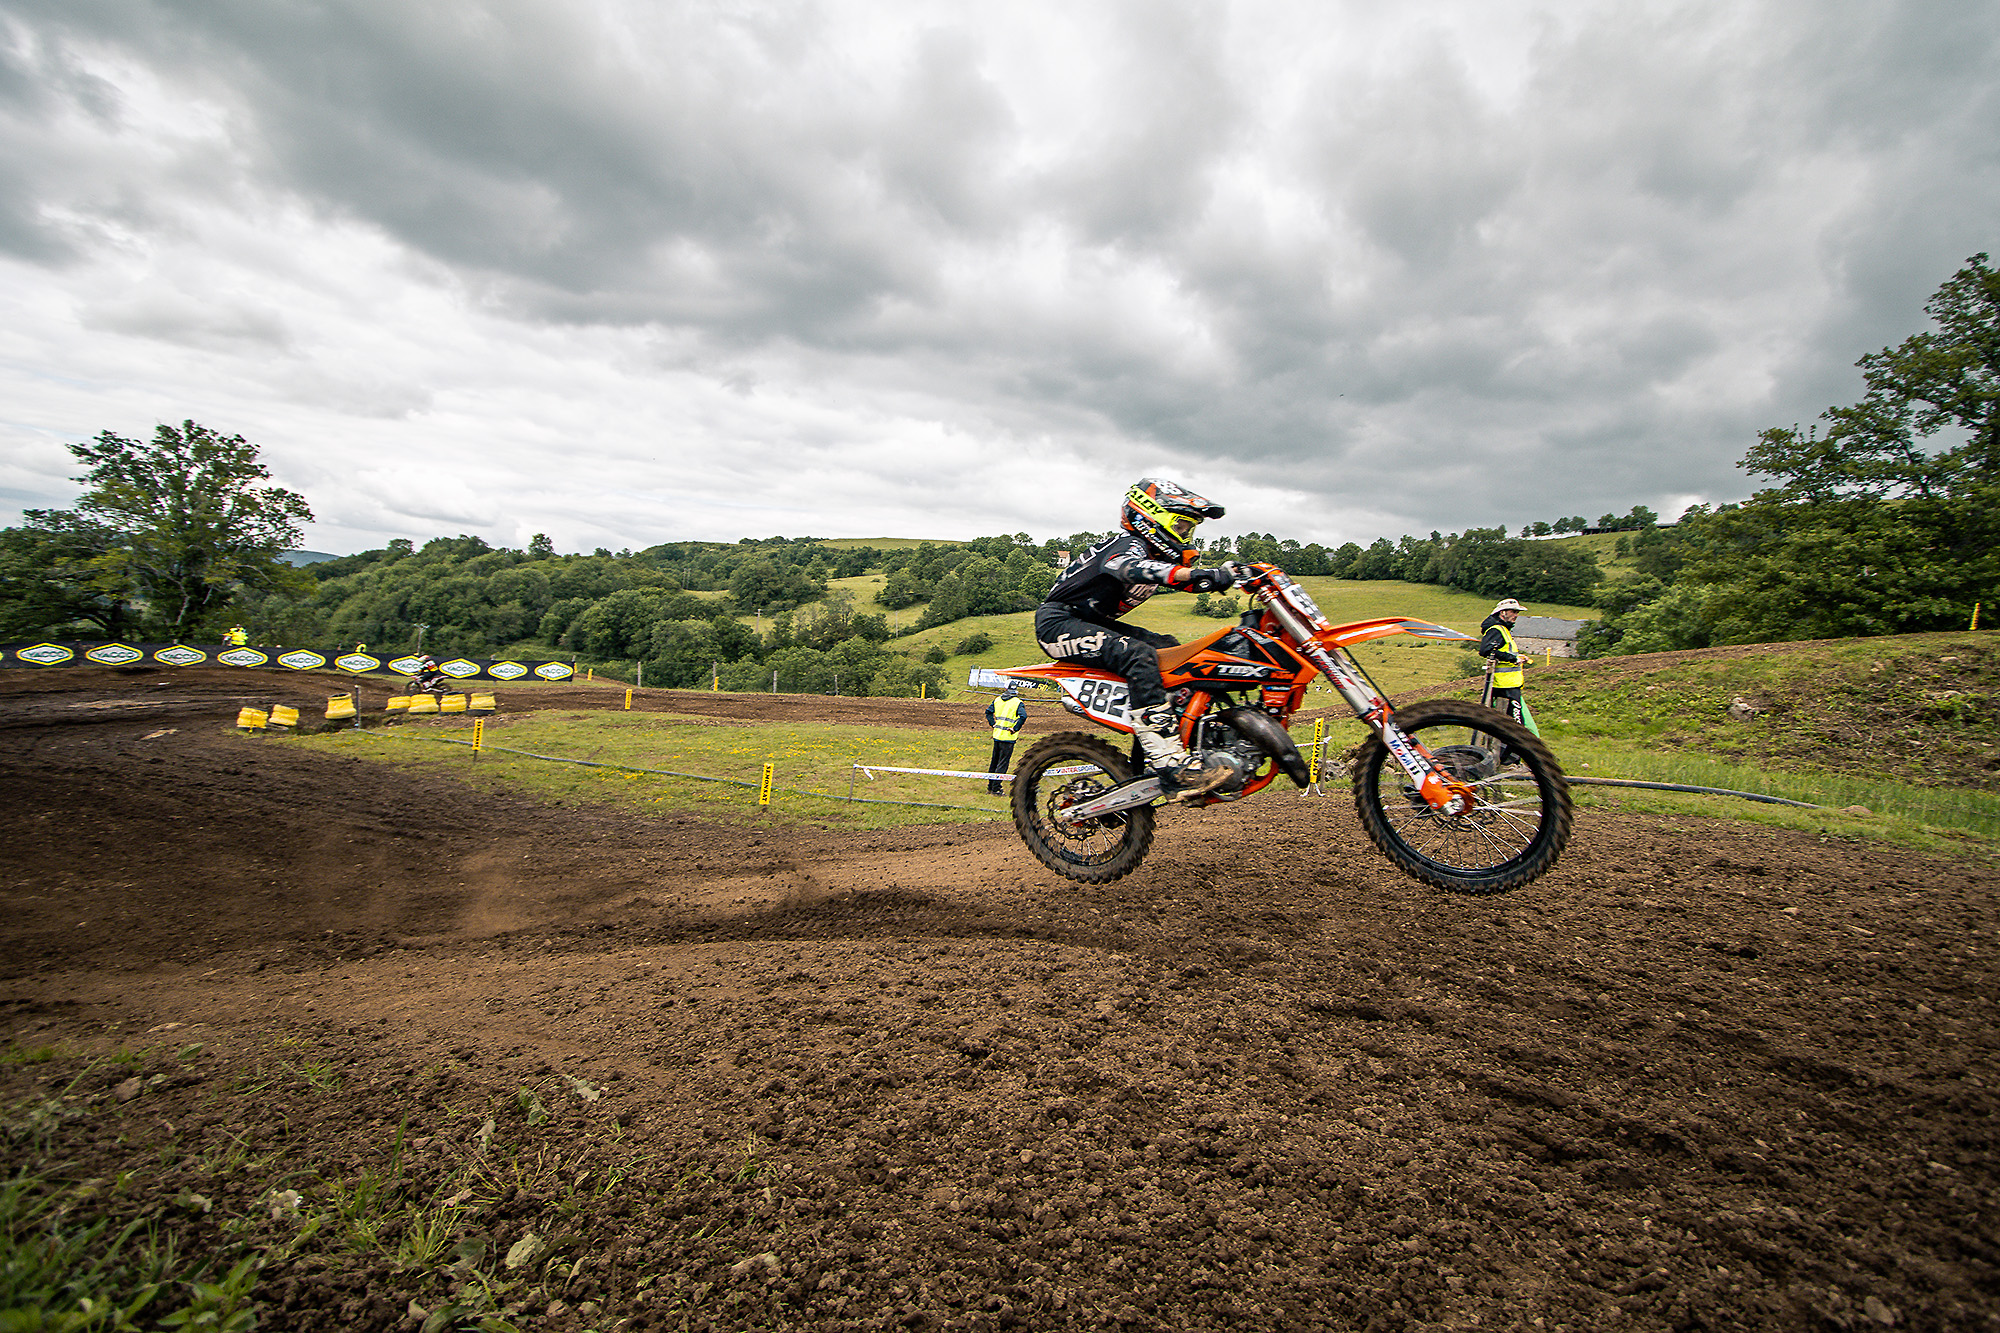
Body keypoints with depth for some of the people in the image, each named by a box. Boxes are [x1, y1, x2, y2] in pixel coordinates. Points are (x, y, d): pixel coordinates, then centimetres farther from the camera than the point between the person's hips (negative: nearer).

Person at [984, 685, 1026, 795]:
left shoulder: (997, 700, 10)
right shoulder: (1018, 703, -8)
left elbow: (988, 711, 13)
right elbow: (1023, 716, -22)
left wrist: (993, 724, 12)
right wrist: (1015, 729, -15)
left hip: (997, 735, 6)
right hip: (1008, 737, -6)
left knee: (994, 762, 17)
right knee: (1002, 764, 0)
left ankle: (990, 788, 25)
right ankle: (995, 789, 0)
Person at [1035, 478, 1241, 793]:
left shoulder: (1157, 554, 12)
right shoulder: (1129, 544, -17)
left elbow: (1190, 580, 15)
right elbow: (1130, 567, -41)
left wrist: (1232, 574, -3)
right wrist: (1193, 572, -54)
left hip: (1092, 622, 11)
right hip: (1059, 621, -11)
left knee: (1170, 649, 5)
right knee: (1138, 655, -31)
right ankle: (1173, 768, -36)